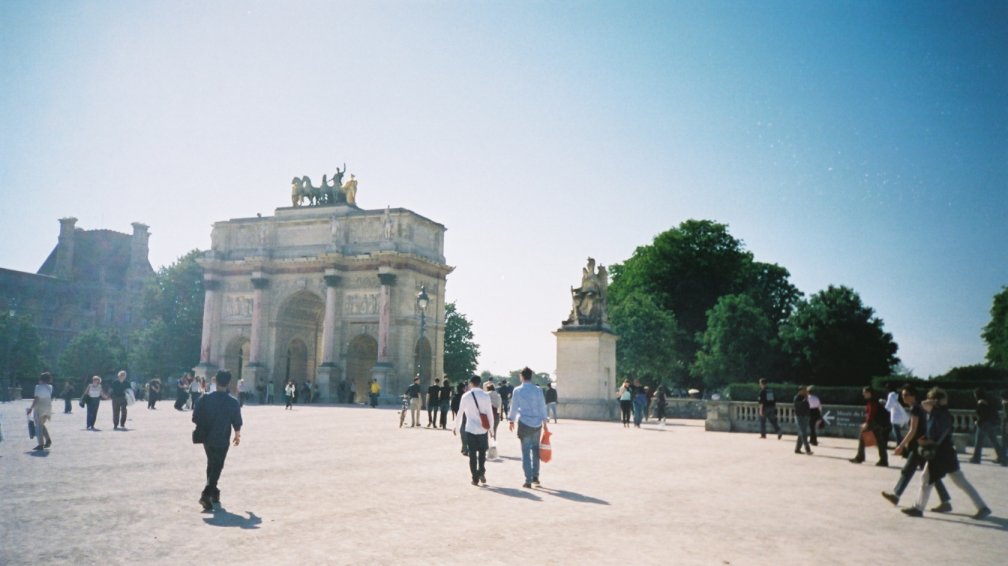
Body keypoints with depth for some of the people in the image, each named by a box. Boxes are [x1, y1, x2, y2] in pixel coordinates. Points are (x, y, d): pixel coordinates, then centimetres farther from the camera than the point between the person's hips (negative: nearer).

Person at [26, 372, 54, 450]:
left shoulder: (38, 387, -10)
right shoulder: (50, 387, 8)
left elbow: (36, 399, -16)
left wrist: (31, 408, -12)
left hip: (40, 408, -6)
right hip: (48, 407, 6)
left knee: (38, 426, 0)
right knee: (42, 424, 21)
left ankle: (41, 444, -2)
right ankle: (48, 439, 8)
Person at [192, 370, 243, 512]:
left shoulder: (205, 399, -7)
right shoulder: (233, 402, -11)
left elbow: (196, 418, -4)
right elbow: (237, 423, -4)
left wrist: (203, 429, 16)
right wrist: (237, 435, 15)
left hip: (207, 439, 3)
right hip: (222, 440, -3)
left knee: (211, 465, 21)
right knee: (217, 468, 4)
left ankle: (214, 492, 31)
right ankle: (206, 494, -12)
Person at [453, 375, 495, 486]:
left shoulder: (466, 396, -3)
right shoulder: (486, 396, -2)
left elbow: (460, 413, 0)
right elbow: (490, 414, -1)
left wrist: (456, 427, 12)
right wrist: (491, 428, 8)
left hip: (470, 429, -1)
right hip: (483, 429, 1)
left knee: (472, 454, 7)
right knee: (482, 452, 15)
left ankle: (475, 478, 7)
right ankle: (481, 472, -4)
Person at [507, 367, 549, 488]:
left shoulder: (517, 390, -5)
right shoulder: (538, 390, 0)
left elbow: (514, 407, 2)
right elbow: (543, 407, 3)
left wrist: (511, 420, 16)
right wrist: (545, 421, 13)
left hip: (524, 424, -2)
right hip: (537, 423, 2)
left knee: (526, 452, 3)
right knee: (535, 449, 17)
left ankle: (528, 480, 2)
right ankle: (535, 476, 18)